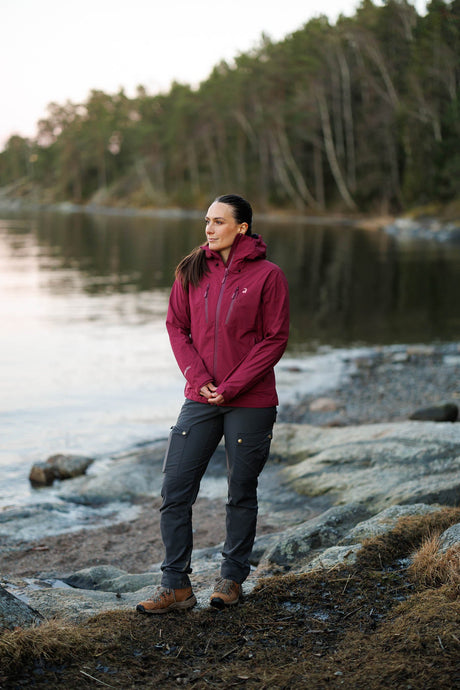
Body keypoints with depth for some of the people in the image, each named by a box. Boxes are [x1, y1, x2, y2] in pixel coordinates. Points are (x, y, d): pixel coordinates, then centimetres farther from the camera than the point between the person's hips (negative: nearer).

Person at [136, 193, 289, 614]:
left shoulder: (267, 275, -6)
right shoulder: (192, 271, 5)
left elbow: (275, 339, -7)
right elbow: (176, 326, 8)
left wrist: (231, 387, -13)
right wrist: (198, 377, -7)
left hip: (251, 403, -3)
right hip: (200, 400, 4)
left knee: (242, 494, 8)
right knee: (175, 490, 0)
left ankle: (232, 578, 25)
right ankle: (176, 586, 9)